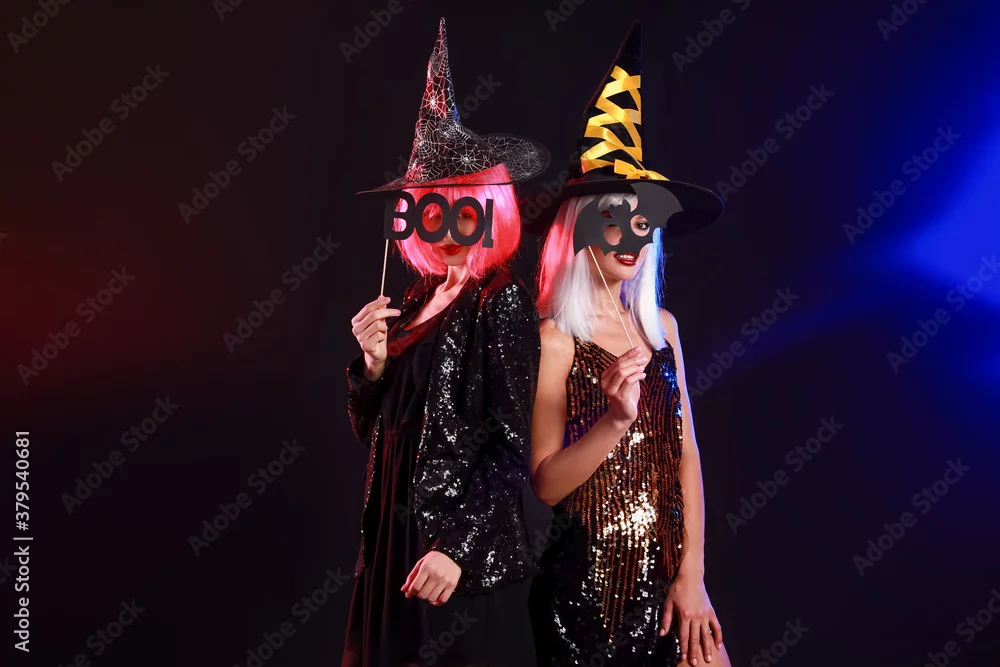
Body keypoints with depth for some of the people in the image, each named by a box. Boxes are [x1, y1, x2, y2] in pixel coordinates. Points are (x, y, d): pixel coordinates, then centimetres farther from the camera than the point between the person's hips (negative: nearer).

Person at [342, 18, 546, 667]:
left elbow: (513, 446, -15)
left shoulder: (503, 300, -11)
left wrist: (458, 546, -20)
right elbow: (374, 427, 11)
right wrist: (374, 362, -7)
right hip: (397, 535, 7)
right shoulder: (418, 299, 8)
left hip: (465, 549, -7)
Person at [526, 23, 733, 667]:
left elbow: (687, 453, 5)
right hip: (587, 580, -4)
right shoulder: (555, 336, -11)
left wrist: (692, 575, 0)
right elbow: (545, 483, -13)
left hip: (666, 571, 5)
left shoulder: (661, 325, 4)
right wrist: (614, 421, -28)